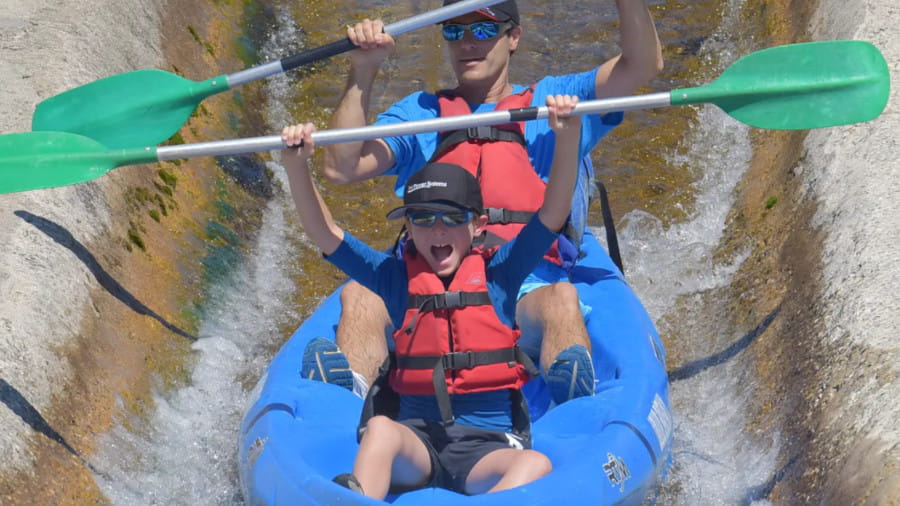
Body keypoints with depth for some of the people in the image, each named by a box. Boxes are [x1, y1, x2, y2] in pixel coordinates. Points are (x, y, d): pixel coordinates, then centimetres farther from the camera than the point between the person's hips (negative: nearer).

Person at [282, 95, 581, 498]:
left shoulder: (499, 272, 9)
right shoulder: (395, 276, 11)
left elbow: (554, 213, 0)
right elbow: (322, 233, 5)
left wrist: (567, 136, -13)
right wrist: (296, 166, -8)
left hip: (487, 445, 0)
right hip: (417, 438, 1)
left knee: (536, 465, -31)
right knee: (381, 428, -33)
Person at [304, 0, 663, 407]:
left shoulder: (553, 102, 23)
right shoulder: (418, 113, 27)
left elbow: (643, 64, 10)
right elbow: (340, 168, 12)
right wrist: (363, 72, 5)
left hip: (528, 287, -1)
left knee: (561, 299, -36)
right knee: (358, 295, -29)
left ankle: (574, 405, -57)